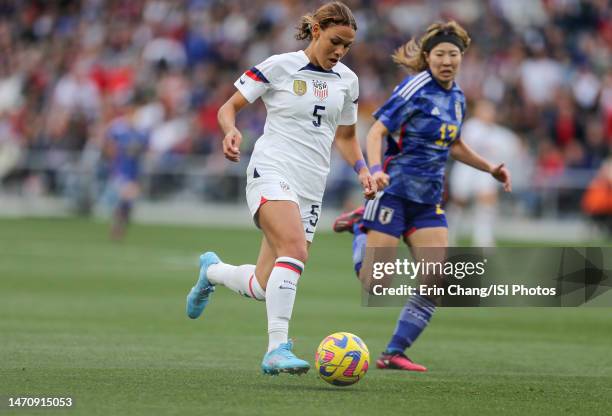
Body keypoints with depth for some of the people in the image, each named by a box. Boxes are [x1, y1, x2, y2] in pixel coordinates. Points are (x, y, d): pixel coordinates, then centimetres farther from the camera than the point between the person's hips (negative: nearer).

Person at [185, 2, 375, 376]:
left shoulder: (347, 80, 12)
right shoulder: (279, 66, -3)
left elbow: (346, 136, 24)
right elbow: (229, 107, 2)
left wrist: (362, 169, 6)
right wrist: (231, 130, -20)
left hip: (311, 187, 6)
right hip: (272, 173, -6)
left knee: (263, 288, 4)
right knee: (295, 249, -32)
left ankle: (212, 270, 37)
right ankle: (278, 348, -35)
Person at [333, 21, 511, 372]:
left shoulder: (457, 97, 11)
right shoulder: (416, 89, -12)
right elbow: (377, 132, -16)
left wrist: (488, 168, 24)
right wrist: (376, 169, -32)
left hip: (429, 201, 7)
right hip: (395, 191, -7)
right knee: (373, 283, -7)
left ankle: (394, 352, 1)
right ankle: (361, 225, 22)